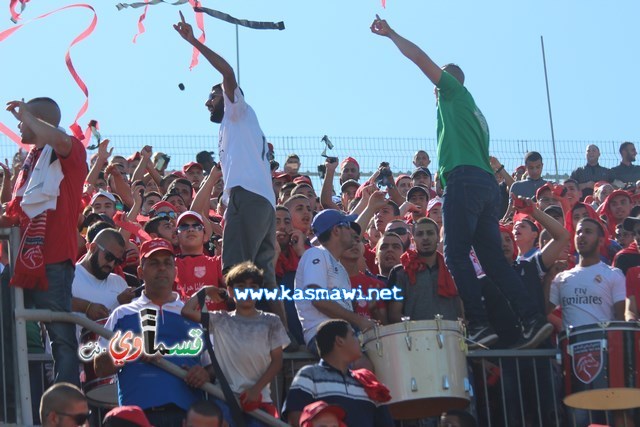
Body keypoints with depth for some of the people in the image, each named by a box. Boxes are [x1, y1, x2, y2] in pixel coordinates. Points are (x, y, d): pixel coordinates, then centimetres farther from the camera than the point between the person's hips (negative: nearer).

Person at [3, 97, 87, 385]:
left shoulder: (70, 152, -3)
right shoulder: (32, 160, 21)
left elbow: (59, 140, -28)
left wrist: (25, 113, -15)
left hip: (53, 259, -9)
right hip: (28, 260, 9)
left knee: (61, 335, -9)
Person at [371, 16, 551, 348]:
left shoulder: (454, 91, 10)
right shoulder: (471, 110, 32)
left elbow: (420, 58, 5)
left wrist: (390, 34, 17)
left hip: (464, 179, -9)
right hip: (487, 182, 9)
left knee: (456, 255, -11)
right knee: (493, 257, 3)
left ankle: (479, 324, -20)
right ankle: (531, 320, -8)